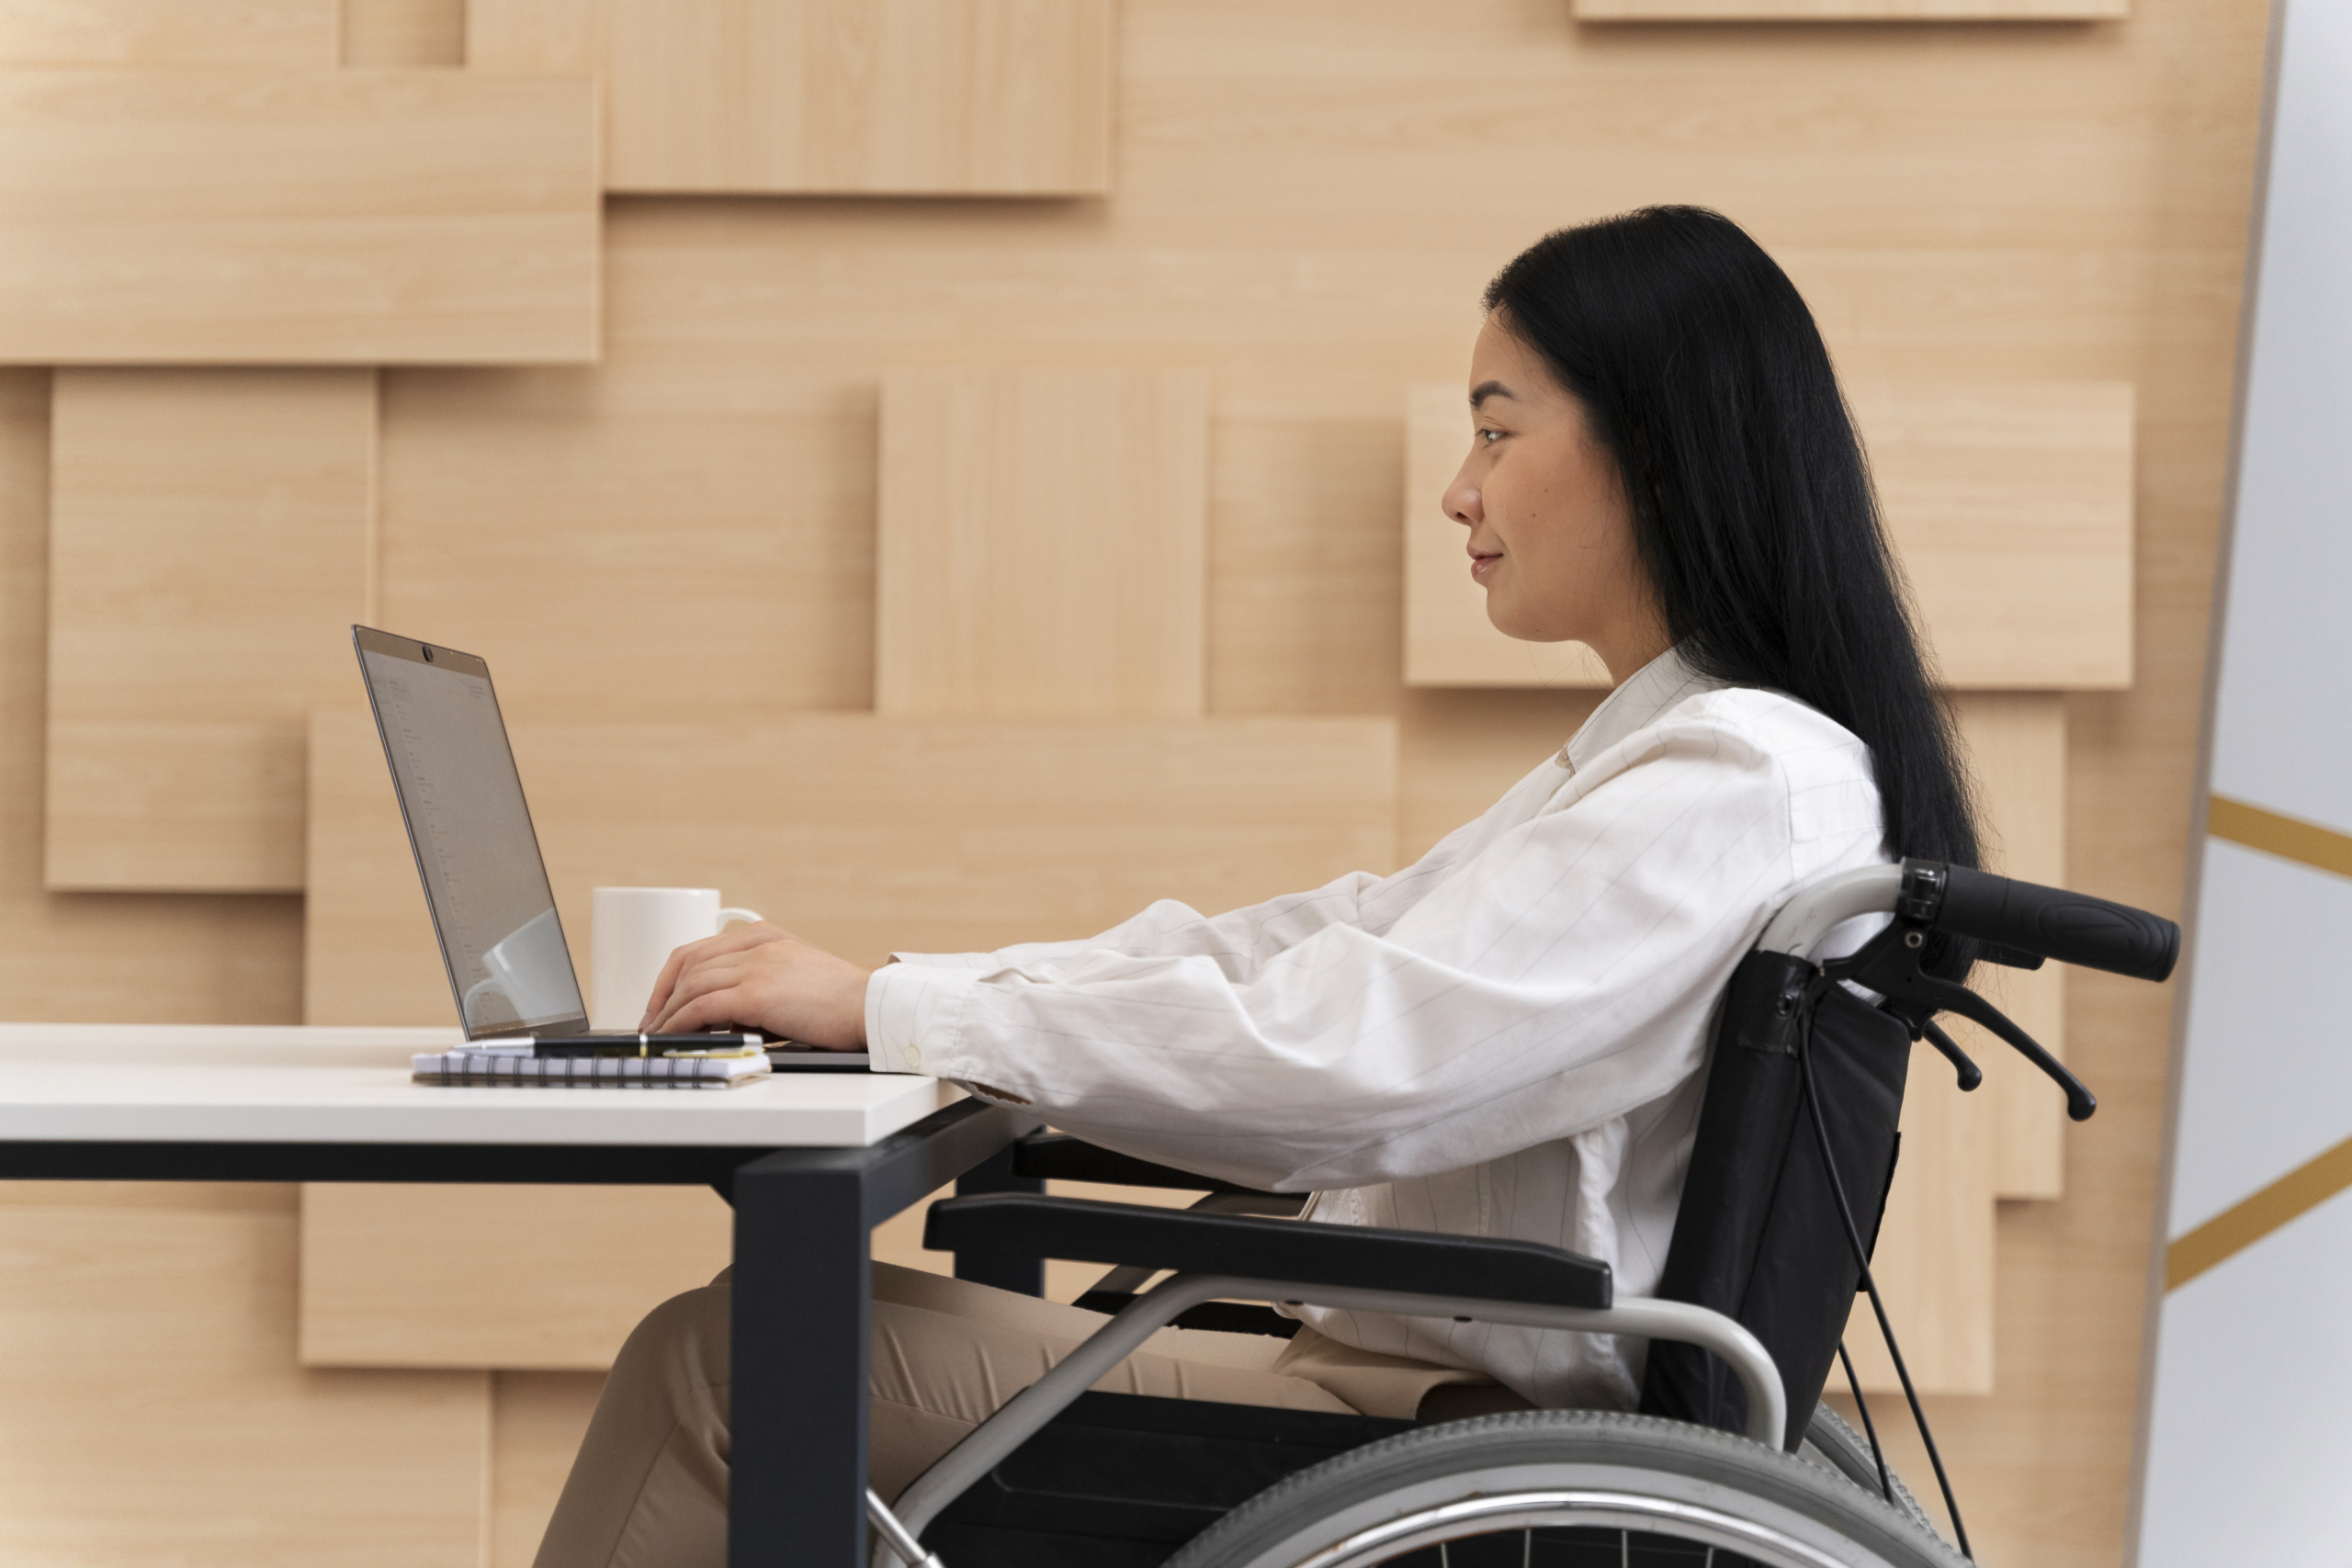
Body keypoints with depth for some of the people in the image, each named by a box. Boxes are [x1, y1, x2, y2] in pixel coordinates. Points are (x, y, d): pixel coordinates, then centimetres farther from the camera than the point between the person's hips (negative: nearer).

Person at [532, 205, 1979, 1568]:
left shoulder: (1748, 780, -16)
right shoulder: (1668, 753, 18)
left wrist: (889, 1010, -18)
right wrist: (875, 986, 4)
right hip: (1410, 1382, 10)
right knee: (750, 1345, 9)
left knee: (735, 1357, -12)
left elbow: (1342, 1059, -26)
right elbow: (1321, 949, 14)